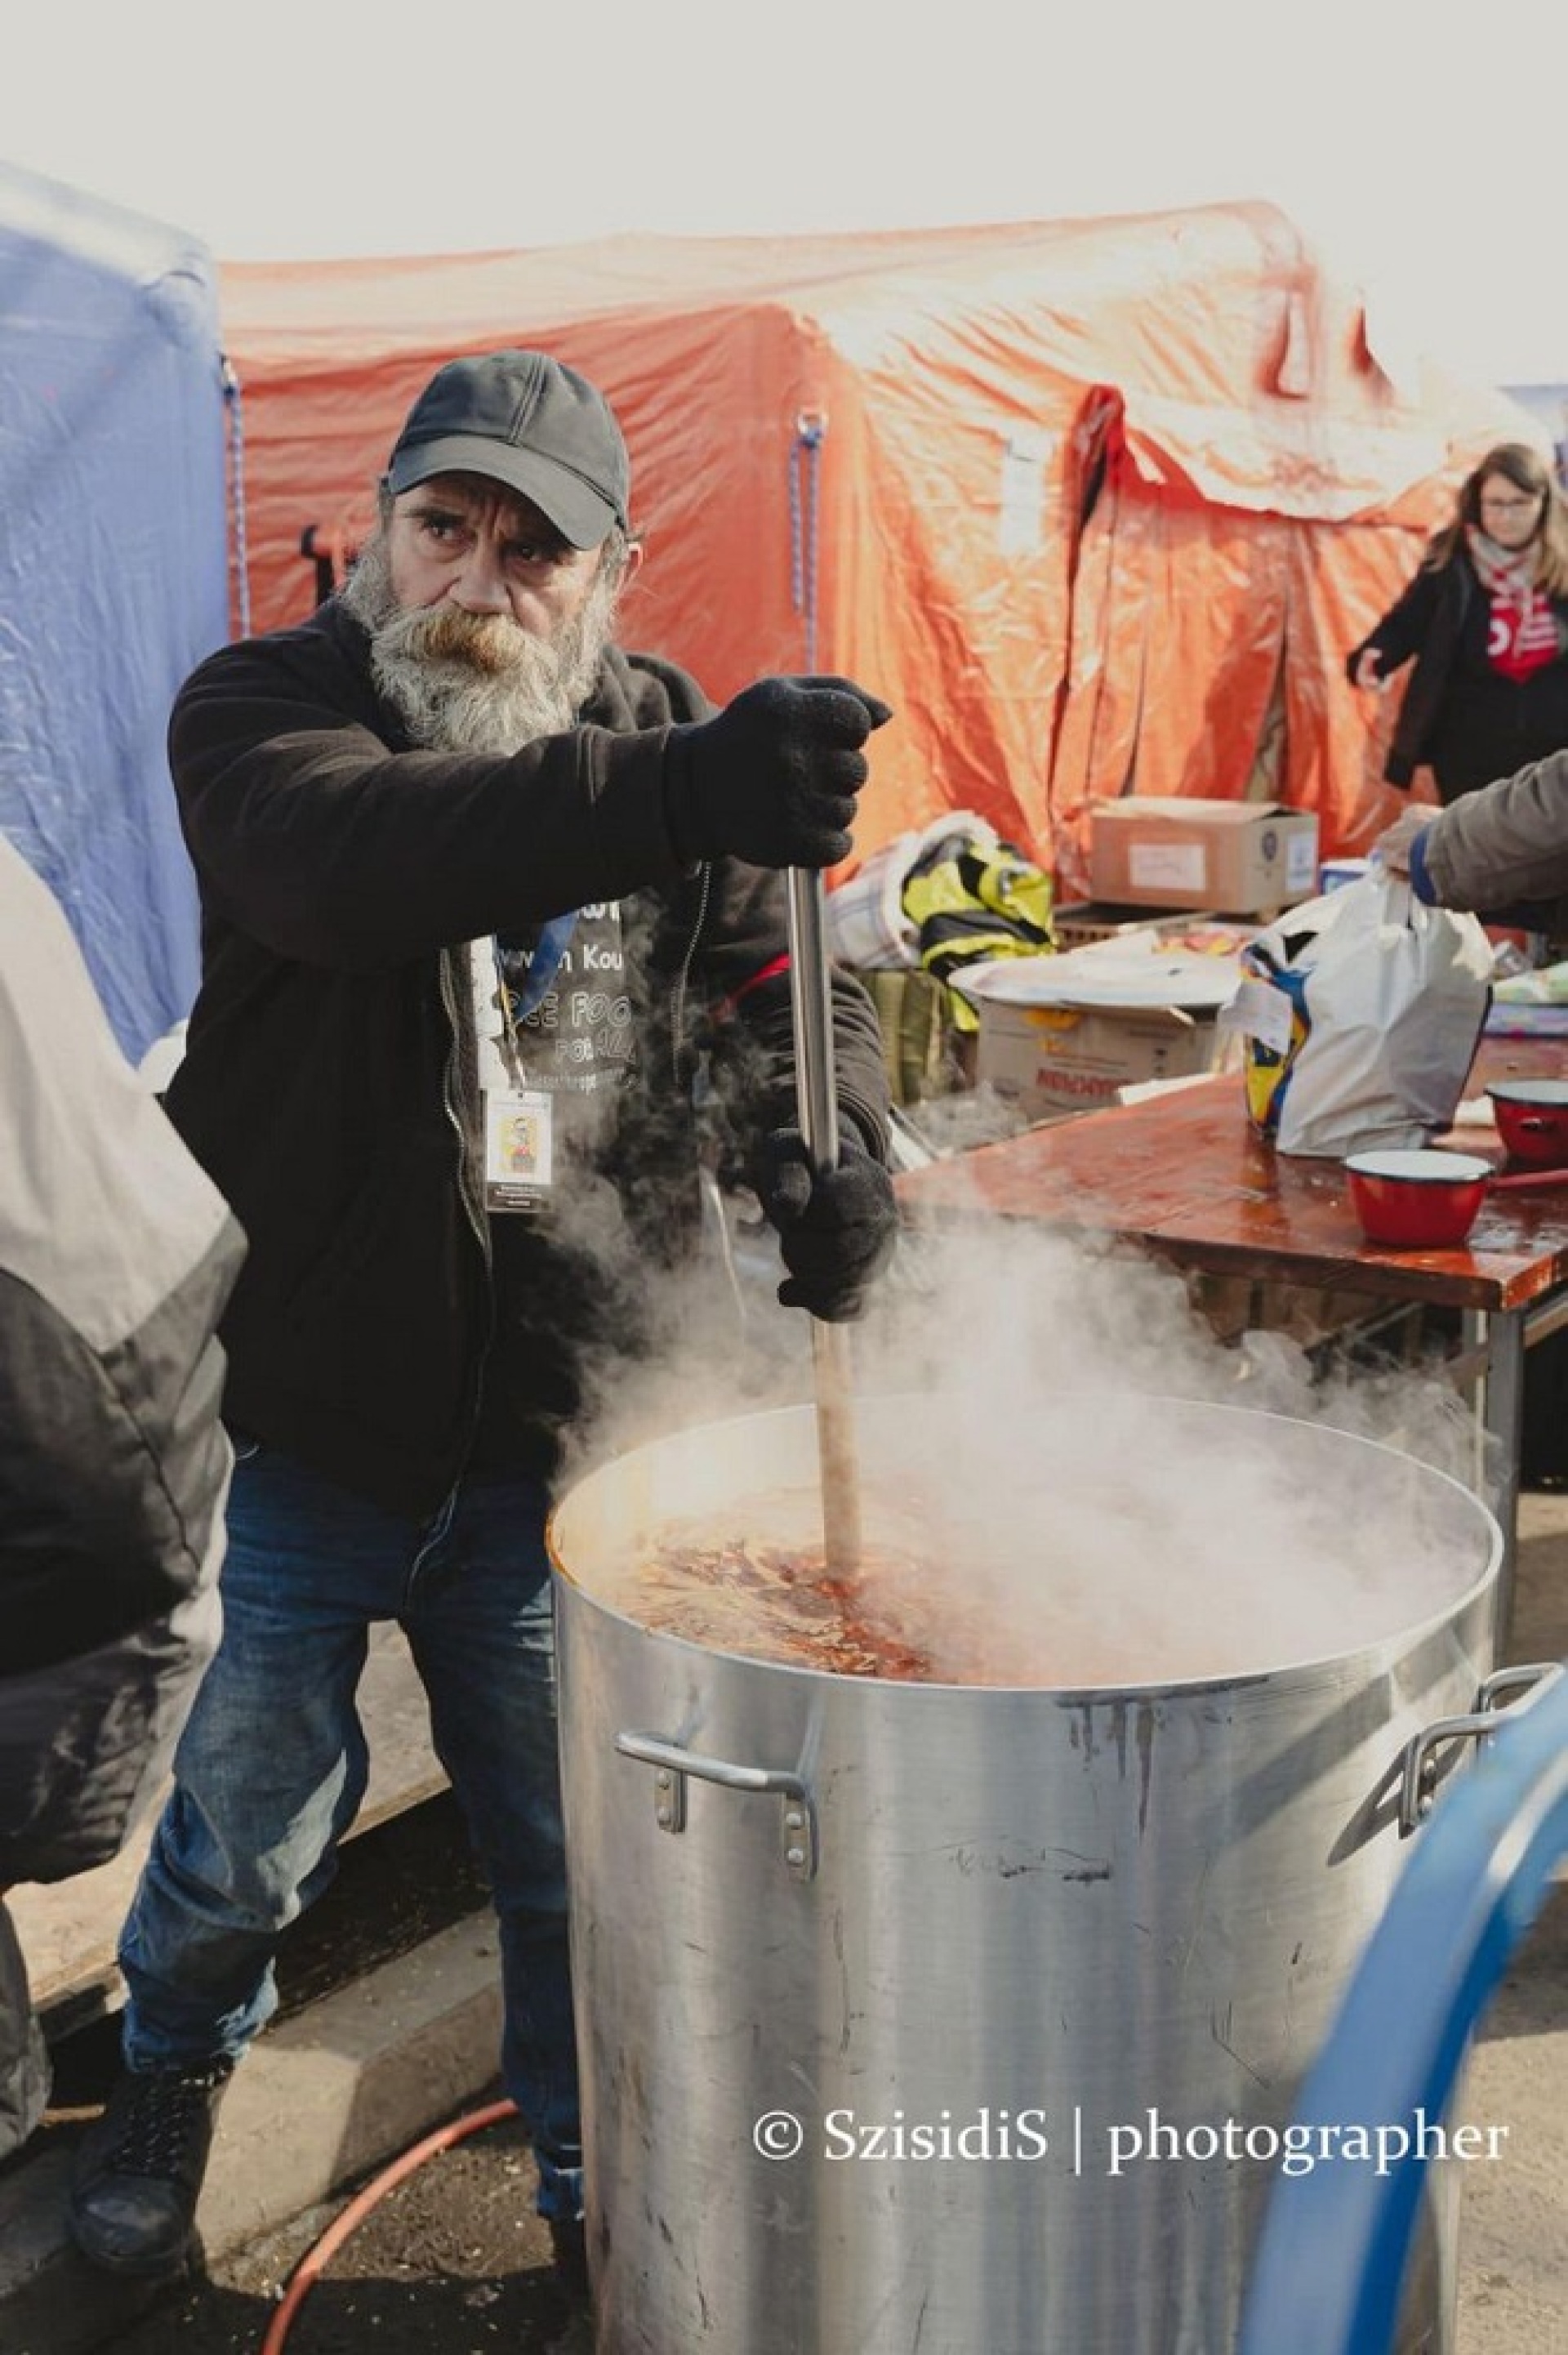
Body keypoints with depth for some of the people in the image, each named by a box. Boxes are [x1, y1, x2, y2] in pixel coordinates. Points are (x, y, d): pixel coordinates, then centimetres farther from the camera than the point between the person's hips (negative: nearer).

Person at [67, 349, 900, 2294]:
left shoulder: (660, 732, 5)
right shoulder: (258, 706, -9)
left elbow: (777, 969, 4)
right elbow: (348, 852, -32)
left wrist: (826, 1130, -20)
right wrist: (676, 792, -47)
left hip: (554, 1433, 3)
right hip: (295, 1421, -2)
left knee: (581, 1857, 14)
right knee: (250, 1825, 14)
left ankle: (600, 2184, 40)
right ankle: (168, 2073, 48)